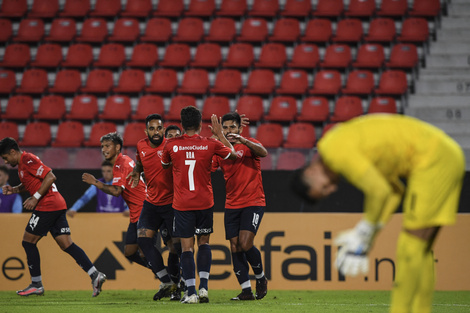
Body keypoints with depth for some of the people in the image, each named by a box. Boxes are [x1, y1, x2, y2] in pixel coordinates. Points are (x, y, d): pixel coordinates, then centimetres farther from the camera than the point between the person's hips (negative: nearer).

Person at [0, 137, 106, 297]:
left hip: (47, 205, -10)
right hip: (57, 206, 10)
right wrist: (13, 190, 14)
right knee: (66, 245, 4)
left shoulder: (28, 160, -12)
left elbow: (50, 177, -21)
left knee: (28, 242, 0)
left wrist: (35, 198, -20)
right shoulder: (22, 163, 19)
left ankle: (36, 284, 4)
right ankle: (95, 275, -7)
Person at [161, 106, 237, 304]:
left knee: (187, 247, 1)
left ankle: (191, 292, -6)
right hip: (205, 202, 1)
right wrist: (220, 134, 19)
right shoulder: (210, 145, -5)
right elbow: (234, 155, 12)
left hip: (182, 204, -1)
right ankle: (203, 287, 4)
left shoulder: (171, 145, -5)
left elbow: (165, 165, 16)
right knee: (204, 242, 16)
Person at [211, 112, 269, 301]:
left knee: (245, 243, -17)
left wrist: (243, 141, -37)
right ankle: (246, 290, 3)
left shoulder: (249, 145, -3)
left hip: (253, 202, -5)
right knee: (235, 247, -2)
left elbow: (264, 153, -25)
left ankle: (260, 277, 8)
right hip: (231, 205, 5)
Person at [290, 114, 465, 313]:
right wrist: (370, 234, 9)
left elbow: (380, 192, -18)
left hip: (433, 159, -10)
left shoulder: (334, 150, -13)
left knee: (410, 248, -11)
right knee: (420, 249, 11)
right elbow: (394, 190, 17)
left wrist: (365, 232, -6)